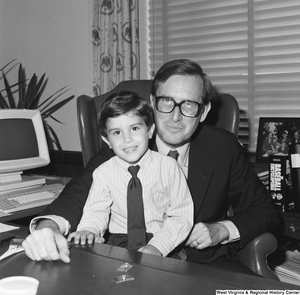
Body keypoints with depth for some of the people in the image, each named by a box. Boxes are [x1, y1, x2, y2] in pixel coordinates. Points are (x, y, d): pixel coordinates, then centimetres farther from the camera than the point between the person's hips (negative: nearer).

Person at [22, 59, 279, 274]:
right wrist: (49, 225, -39)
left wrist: (222, 230, -13)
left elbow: (265, 211, 6)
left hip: (207, 263, 2)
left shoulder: (224, 147, -3)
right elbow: (80, 194, -17)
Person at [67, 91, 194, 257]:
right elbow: (96, 211, 1)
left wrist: (158, 246, -17)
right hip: (119, 242, 2)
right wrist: (87, 230, -23)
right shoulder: (104, 173, 2)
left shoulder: (168, 166, -2)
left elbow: (181, 216, -4)